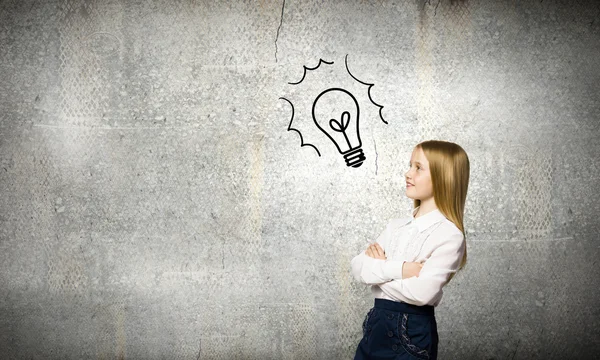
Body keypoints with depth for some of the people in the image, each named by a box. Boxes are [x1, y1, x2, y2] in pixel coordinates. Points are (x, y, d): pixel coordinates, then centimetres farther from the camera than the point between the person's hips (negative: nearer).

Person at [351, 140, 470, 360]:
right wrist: (397, 268, -18)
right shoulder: (396, 226, 7)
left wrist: (378, 268, -9)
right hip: (376, 324, 6)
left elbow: (421, 293, -22)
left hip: (412, 333, -6)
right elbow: (357, 267, -3)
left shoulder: (449, 234, -13)